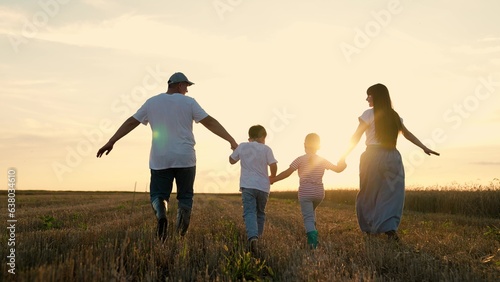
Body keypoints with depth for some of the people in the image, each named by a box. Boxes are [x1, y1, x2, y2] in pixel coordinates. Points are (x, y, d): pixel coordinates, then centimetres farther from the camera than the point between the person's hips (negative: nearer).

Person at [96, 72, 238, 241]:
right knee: (185, 195, 12)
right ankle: (183, 212, -21)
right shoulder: (188, 102, 0)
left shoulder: (152, 102, 7)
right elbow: (210, 122, -7)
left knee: (158, 195, 9)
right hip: (184, 158, -1)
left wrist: (111, 142, 12)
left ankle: (161, 215, -25)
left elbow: (130, 123, 7)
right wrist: (231, 140, -7)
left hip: (160, 159, 1)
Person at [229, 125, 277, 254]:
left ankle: (252, 237, -33)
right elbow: (273, 165, -8)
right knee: (260, 213, 18)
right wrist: (272, 177, 11)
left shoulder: (242, 146, 6)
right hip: (263, 186, 1)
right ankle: (257, 236, 24)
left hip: (247, 186, 0)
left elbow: (232, 160, 17)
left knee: (249, 212, -10)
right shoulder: (266, 149, 1)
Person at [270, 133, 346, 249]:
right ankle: (312, 231, 18)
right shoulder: (322, 160, 5)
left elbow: (287, 172, -11)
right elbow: (338, 169, 9)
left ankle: (312, 236, -27)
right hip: (319, 193, 4)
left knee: (308, 217, -4)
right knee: (311, 210, 30)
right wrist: (342, 162, 30)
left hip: (305, 193, -4)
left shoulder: (301, 159, -4)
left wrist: (273, 179, -3)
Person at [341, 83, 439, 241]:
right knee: (391, 194, 4)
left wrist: (344, 156, 0)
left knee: (368, 194, 9)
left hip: (373, 156, -4)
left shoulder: (369, 114, -2)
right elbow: (407, 134, 18)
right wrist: (425, 148, 26)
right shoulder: (394, 115, 13)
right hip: (393, 157, 4)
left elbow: (356, 137, -4)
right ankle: (390, 228, -13)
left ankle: (370, 229, 15)